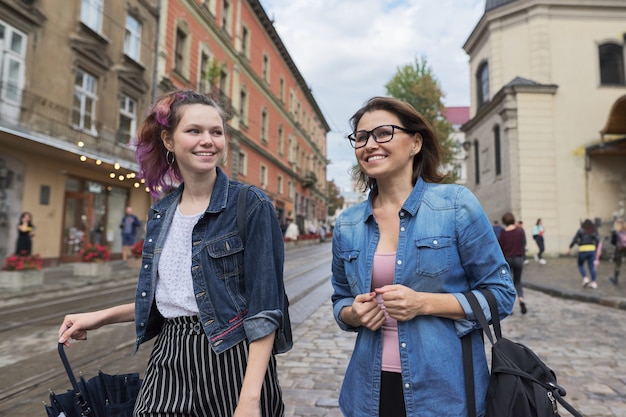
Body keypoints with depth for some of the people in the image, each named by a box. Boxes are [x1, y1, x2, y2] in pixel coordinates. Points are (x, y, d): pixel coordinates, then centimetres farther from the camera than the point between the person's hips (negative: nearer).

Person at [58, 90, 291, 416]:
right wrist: (101, 317, 12)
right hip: (168, 360, 5)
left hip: (232, 359, -4)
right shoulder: (162, 213, 5)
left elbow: (264, 309, -16)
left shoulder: (251, 205, -12)